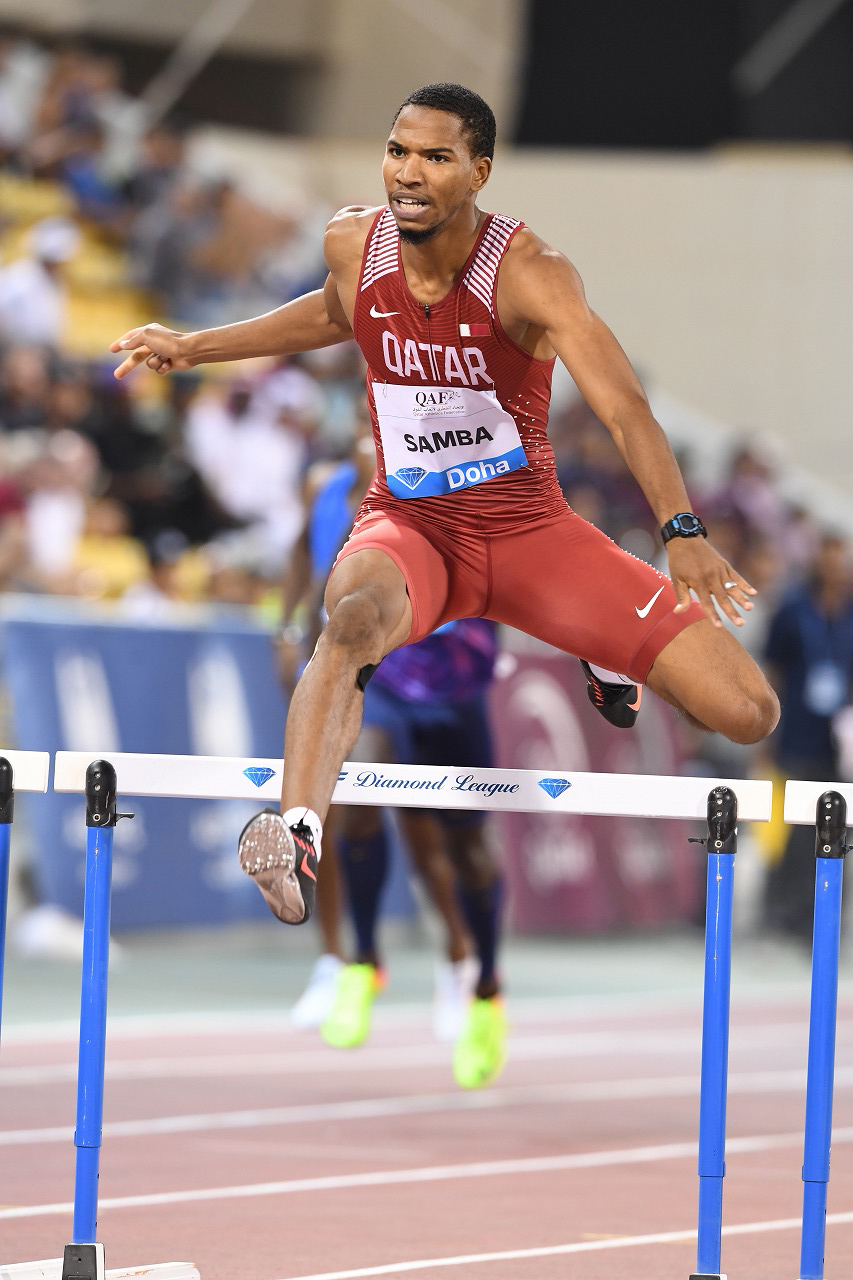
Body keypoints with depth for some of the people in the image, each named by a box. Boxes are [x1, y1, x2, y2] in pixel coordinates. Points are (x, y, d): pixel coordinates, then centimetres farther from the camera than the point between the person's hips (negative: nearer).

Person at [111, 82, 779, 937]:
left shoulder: (529, 272, -19)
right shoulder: (353, 244, -5)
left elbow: (624, 409, -31)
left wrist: (681, 533, -46)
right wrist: (193, 347, 22)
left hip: (529, 526, -1)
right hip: (409, 525, 1)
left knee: (748, 714, -9)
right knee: (354, 618, -40)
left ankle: (616, 660, 26)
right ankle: (297, 839, -56)